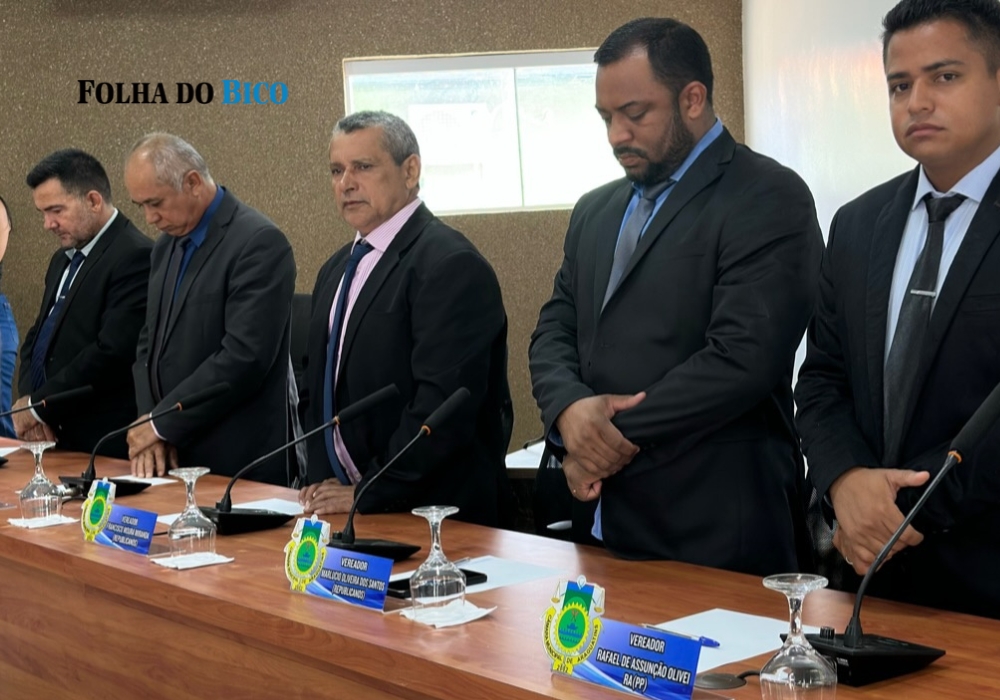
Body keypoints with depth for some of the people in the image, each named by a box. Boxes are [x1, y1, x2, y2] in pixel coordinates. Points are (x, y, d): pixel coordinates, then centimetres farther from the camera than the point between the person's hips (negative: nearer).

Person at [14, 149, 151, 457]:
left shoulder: (135, 257, -14)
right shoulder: (63, 260, 16)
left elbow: (112, 353, -21)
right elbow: (37, 338, 18)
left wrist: (38, 406, -13)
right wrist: (26, 399, -2)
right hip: (53, 438, 8)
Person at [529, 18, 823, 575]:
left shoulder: (768, 199, -9)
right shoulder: (596, 211, 15)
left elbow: (742, 357, -19)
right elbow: (555, 331, 12)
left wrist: (617, 436, -13)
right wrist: (570, 409, -10)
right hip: (607, 516, 7)